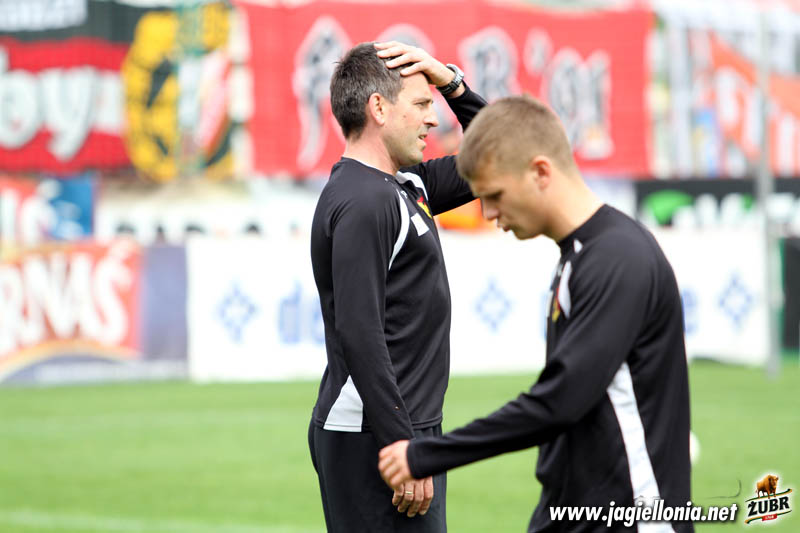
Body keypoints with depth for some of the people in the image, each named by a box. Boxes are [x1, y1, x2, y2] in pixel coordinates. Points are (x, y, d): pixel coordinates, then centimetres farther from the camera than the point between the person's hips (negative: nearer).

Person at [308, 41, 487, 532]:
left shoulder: (403, 187, 15)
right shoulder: (362, 202, -15)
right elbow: (358, 335, -22)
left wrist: (452, 82, 12)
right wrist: (403, 450, -24)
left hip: (404, 431, 10)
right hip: (373, 437, -10)